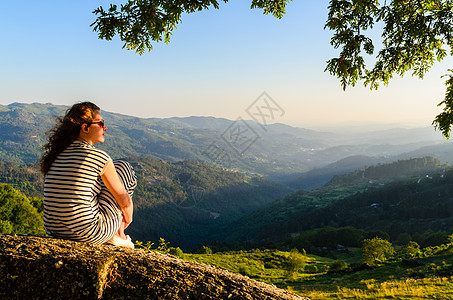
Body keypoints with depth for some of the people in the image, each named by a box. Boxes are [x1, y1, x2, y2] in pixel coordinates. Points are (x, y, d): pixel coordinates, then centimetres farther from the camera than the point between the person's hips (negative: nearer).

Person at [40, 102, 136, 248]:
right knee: (123, 167, 11)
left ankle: (116, 235, 32)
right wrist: (128, 216, 20)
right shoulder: (99, 157, -12)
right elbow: (123, 199, -2)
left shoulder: (56, 154, 8)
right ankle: (118, 235, 18)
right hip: (86, 235, -7)